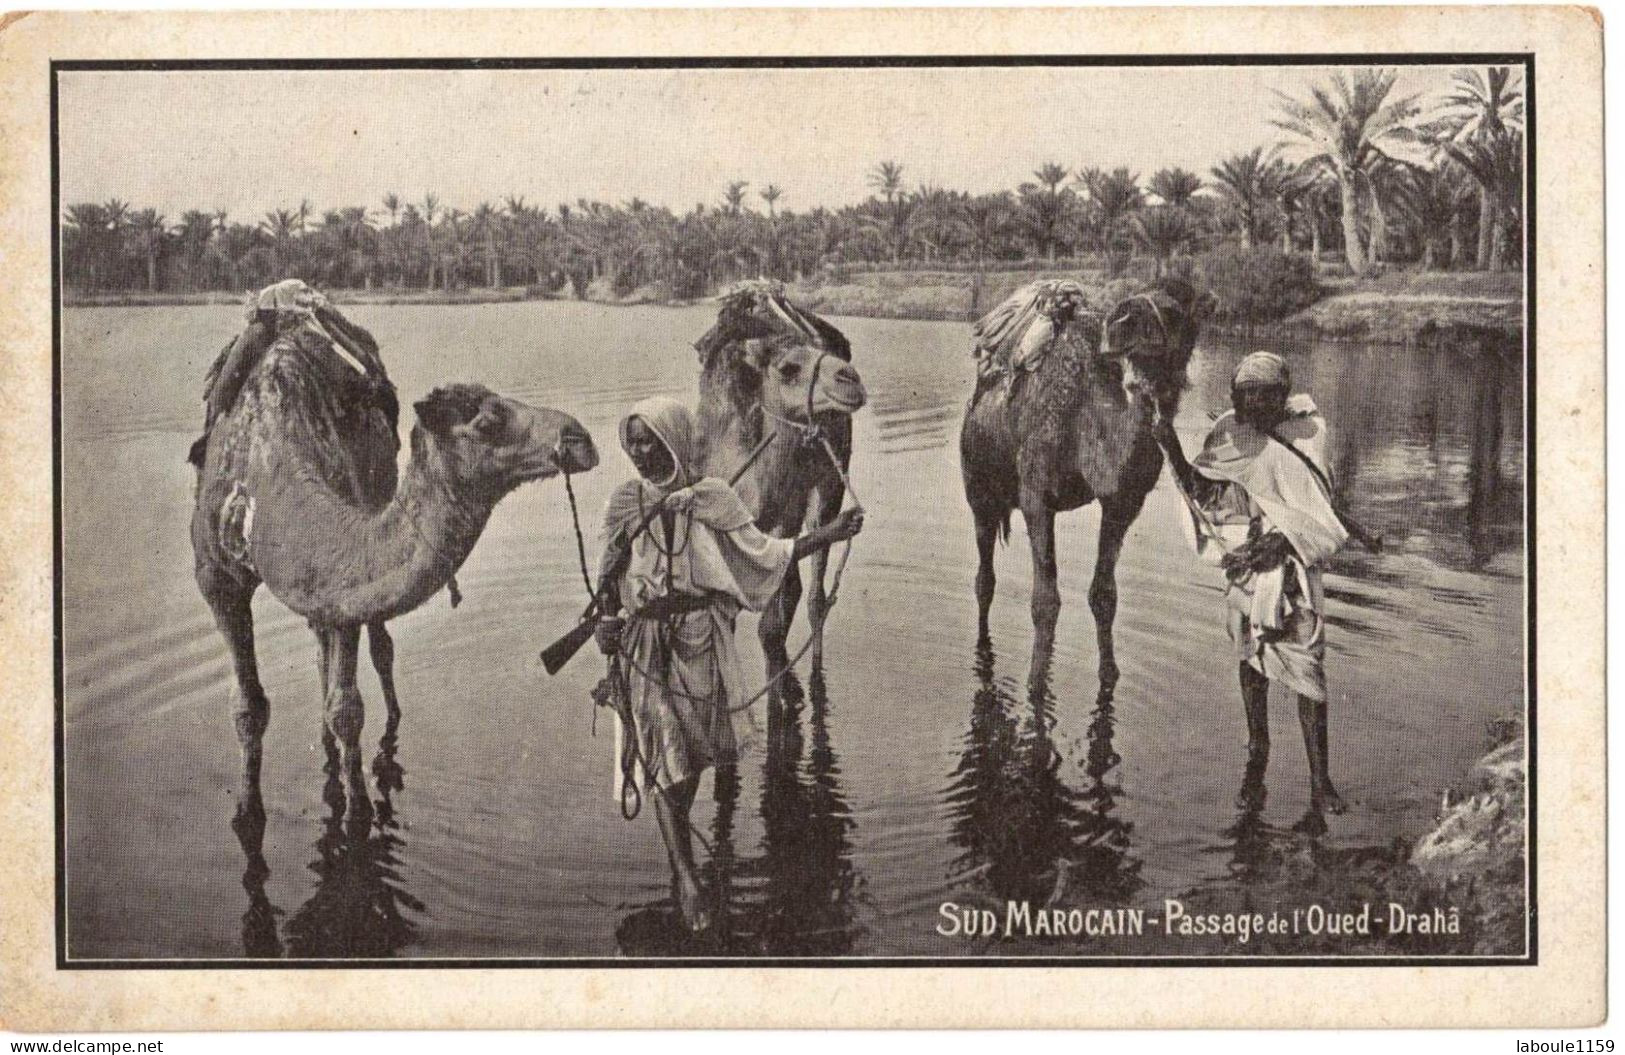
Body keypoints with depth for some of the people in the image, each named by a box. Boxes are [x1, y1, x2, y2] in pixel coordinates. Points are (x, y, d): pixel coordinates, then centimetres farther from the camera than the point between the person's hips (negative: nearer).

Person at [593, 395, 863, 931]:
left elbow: (761, 552, -5)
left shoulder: (711, 498, -2)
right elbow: (609, 575, 9)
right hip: (644, 641, -1)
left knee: (691, 750, 9)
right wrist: (606, 620, -8)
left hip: (699, 639, 1)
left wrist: (830, 533, -13)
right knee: (664, 752, -8)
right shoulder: (625, 501, 2)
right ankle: (686, 877, -9)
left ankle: (675, 842, 33)